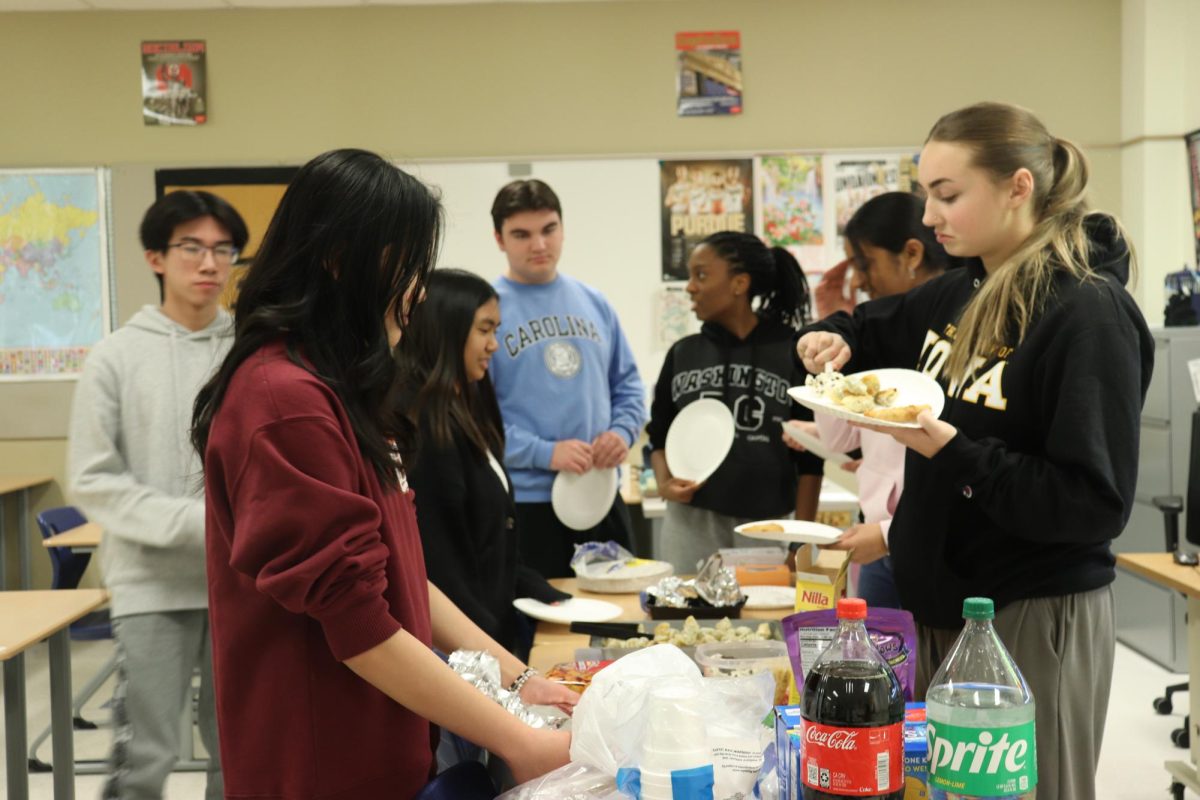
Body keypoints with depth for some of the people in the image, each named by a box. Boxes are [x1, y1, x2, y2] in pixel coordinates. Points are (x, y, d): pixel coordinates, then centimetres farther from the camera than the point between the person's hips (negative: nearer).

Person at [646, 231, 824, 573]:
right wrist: (664, 482, -6)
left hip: (769, 525, -2)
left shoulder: (793, 353, -2)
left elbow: (810, 457, 0)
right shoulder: (683, 354, 7)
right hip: (691, 522, 3)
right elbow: (660, 434, 14)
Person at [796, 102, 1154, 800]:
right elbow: (877, 330, 25)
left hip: (1036, 614, -8)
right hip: (945, 601, 8)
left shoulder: (1089, 315, -18)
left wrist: (952, 452, -26)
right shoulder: (960, 294, 5)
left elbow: (1096, 504, -20)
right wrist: (837, 341, 3)